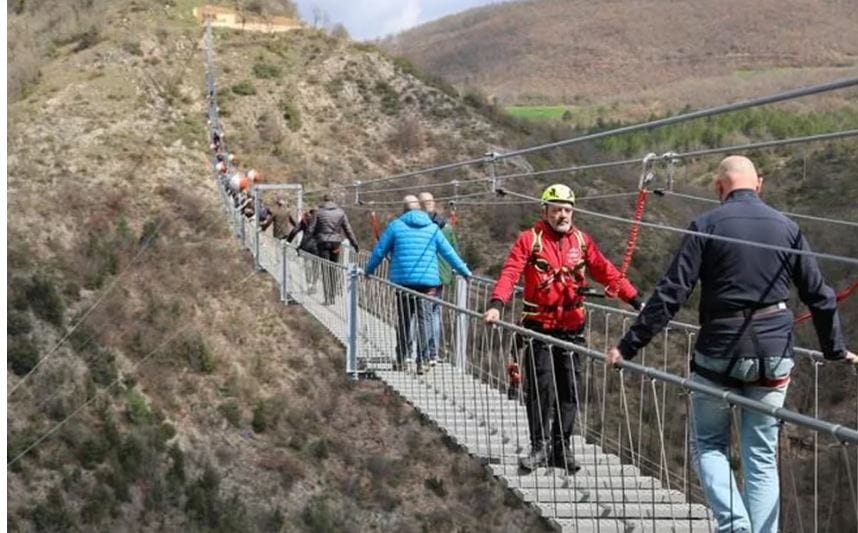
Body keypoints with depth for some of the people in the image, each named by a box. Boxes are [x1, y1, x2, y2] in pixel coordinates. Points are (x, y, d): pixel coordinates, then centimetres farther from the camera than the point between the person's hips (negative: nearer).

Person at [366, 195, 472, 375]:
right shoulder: (432, 228, 6)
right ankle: (421, 361, -6)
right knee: (424, 320, 1)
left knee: (403, 320, 10)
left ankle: (400, 360, 15)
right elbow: (449, 253, 8)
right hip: (427, 281, 0)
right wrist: (465, 272, 17)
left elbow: (379, 252, 6)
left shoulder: (396, 226, 3)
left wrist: (368, 271, 21)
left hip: (402, 280, 0)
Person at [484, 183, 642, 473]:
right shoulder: (530, 239, -3)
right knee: (540, 387, -6)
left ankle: (561, 448, 15)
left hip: (572, 327, 3)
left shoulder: (581, 241, 7)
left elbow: (606, 272, 8)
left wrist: (635, 300, 2)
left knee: (569, 390, 6)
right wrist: (496, 304, -28)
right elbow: (510, 273, -13)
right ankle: (539, 447, 3)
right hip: (539, 326, -3)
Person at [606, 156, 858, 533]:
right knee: (762, 458, 10)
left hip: (718, 354, -2)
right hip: (773, 356, 3)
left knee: (708, 445, 14)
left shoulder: (707, 226, -6)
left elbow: (670, 294, -10)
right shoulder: (786, 228, 5)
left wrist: (629, 346, -6)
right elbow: (819, 296, 10)